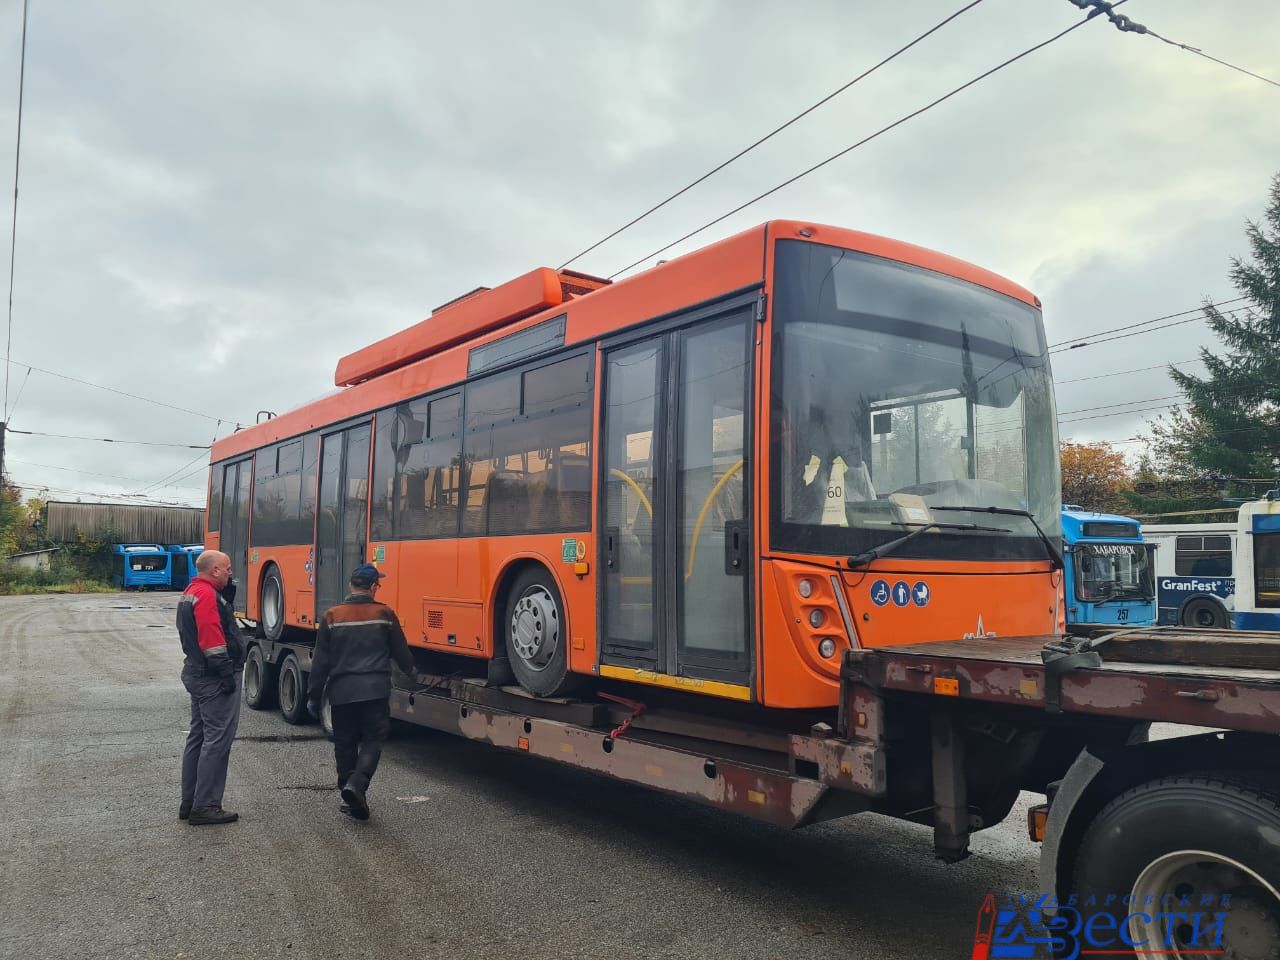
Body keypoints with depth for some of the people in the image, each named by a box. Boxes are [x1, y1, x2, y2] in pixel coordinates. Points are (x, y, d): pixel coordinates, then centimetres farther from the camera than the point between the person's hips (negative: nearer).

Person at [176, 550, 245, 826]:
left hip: (197, 675, 11)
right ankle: (205, 806, -3)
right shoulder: (207, 595, -18)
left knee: (199, 737, 16)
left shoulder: (191, 593, 15)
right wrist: (227, 674, -20)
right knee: (217, 740, -6)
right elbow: (212, 640, -23)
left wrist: (228, 594, 7)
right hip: (214, 678, -11)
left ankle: (190, 802, 23)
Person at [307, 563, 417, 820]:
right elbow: (400, 650, 7)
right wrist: (410, 670, 28)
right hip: (375, 690, -2)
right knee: (373, 740, 7)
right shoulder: (384, 614, -2)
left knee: (345, 744, 13)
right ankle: (356, 784, -14)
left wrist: (314, 696, 11)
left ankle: (350, 798, 18)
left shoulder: (332, 616, 0)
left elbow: (320, 661, 2)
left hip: (341, 692, 2)